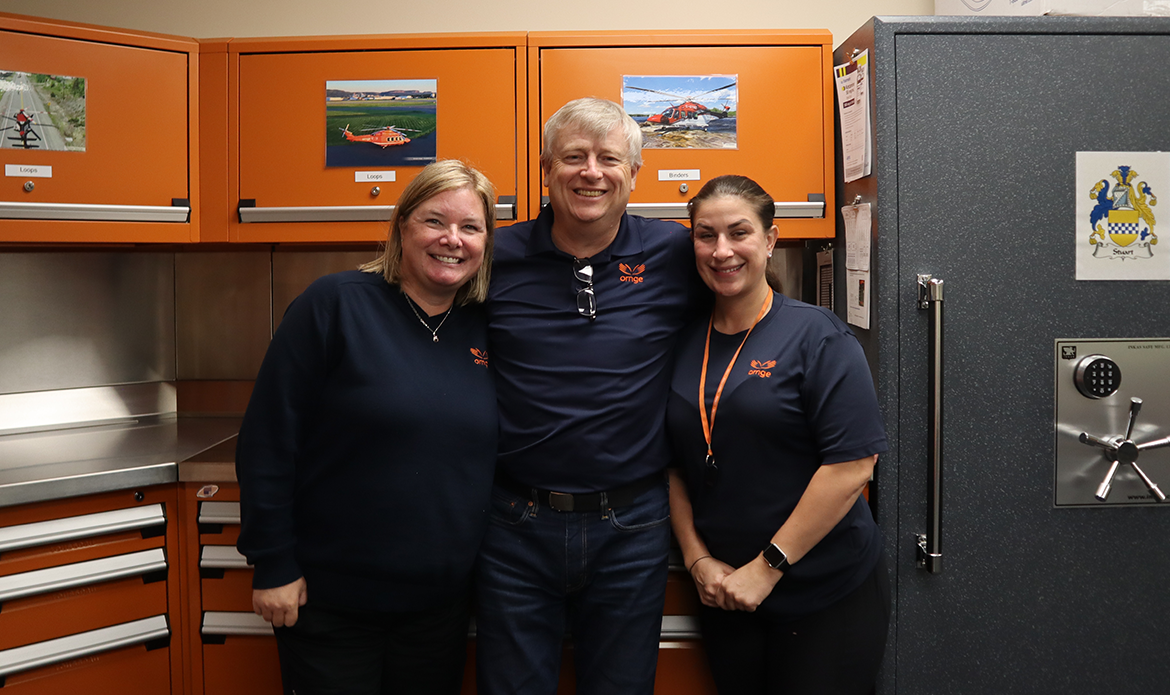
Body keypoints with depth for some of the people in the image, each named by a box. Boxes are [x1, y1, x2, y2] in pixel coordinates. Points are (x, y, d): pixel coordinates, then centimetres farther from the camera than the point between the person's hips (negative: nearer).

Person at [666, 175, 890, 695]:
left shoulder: (816, 335, -10)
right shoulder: (684, 344, 4)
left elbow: (851, 464, -17)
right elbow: (674, 465, 8)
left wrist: (768, 566, -15)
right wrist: (698, 559, -3)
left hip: (826, 597, -4)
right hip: (723, 595, 4)